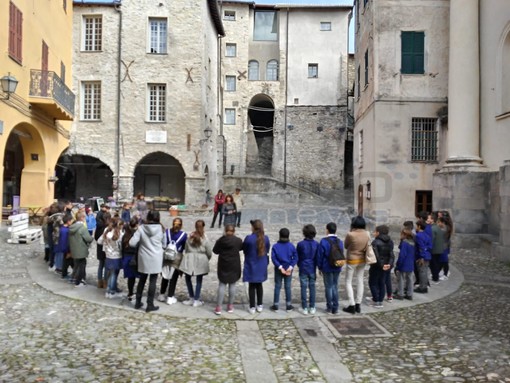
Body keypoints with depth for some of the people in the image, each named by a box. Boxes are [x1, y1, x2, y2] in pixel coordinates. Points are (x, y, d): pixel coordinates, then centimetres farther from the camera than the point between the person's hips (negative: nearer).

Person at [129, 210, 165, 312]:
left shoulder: (141, 228, -9)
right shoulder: (161, 228, -8)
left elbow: (132, 243, -11)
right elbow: (163, 245, 3)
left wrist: (141, 244, 8)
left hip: (144, 258, 2)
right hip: (156, 259, -2)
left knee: (142, 280, 16)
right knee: (153, 281, 5)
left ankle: (138, 302, 26)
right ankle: (150, 305, 9)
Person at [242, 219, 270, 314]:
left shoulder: (249, 238, -19)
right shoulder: (265, 238, -7)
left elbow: (244, 250, -6)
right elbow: (267, 251, 4)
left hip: (251, 265, -4)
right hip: (261, 266, 4)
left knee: (252, 286, 7)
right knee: (259, 285, 17)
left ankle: (252, 307, 13)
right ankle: (259, 306, 24)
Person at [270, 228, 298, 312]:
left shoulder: (275, 246, -8)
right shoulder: (291, 246, -4)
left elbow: (273, 258, -15)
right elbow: (295, 257, -10)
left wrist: (280, 267, -15)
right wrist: (290, 267, -15)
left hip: (278, 269, -1)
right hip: (289, 269, 1)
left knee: (277, 287, 8)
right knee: (288, 287, 9)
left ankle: (276, 305, 13)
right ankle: (289, 305, 15)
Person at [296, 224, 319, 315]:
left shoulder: (300, 244, -10)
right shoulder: (316, 244, -5)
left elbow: (297, 257, 0)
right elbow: (317, 257, -1)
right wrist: (317, 269, 8)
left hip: (303, 269, -2)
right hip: (312, 269, 2)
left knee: (304, 288, 4)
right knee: (312, 288, 9)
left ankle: (305, 308, 9)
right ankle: (312, 308, 15)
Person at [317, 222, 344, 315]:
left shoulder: (324, 241, -12)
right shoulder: (340, 241, 1)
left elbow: (320, 256, -9)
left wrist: (320, 267, 1)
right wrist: (339, 266, 15)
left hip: (327, 268, -4)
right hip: (337, 268, 4)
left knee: (328, 287, 5)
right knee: (335, 286, 11)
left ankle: (329, 308, 11)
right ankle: (335, 308, 14)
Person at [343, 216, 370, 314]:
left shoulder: (350, 234, -22)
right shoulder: (367, 234, -8)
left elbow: (346, 246, -5)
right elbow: (367, 247, 1)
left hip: (352, 260, -5)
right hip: (362, 260, 5)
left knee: (348, 282, 7)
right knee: (360, 281, 14)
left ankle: (352, 306, 4)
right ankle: (358, 305, 21)